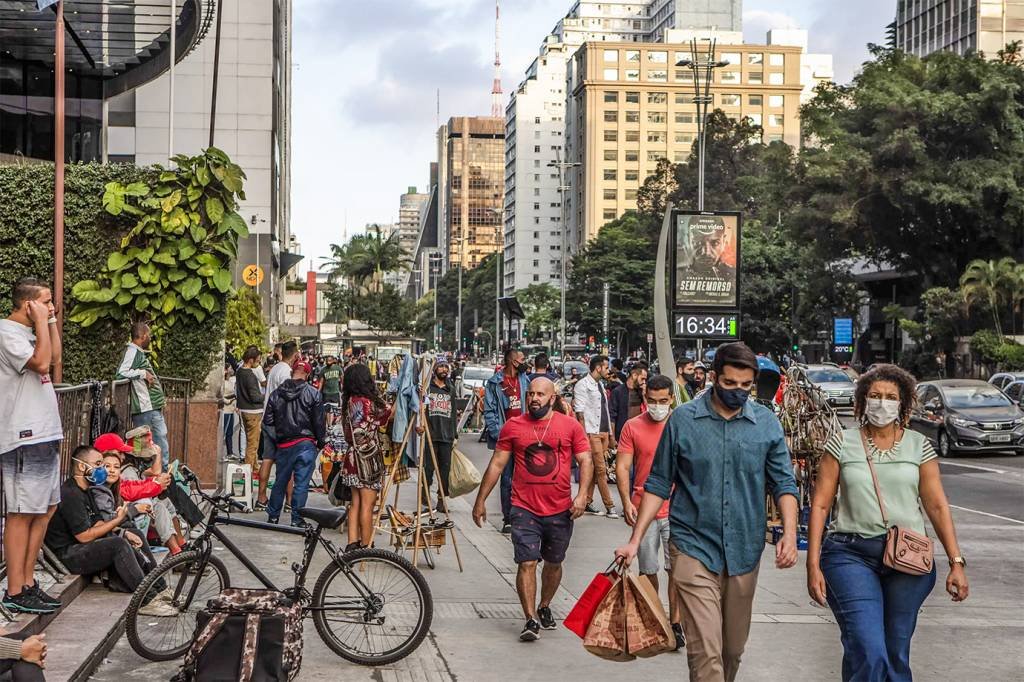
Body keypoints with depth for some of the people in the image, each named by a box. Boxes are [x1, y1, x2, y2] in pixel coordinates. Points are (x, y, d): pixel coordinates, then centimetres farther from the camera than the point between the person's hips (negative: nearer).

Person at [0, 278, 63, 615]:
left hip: (45, 435, 10)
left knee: (45, 509, 13)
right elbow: (41, 362, -22)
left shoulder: (28, 331, 16)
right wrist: (42, 321, -14)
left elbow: (55, 358, 20)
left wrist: (51, 321, 14)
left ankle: (28, 582, 20)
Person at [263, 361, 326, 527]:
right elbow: (319, 421, -7)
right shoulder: (313, 393, -8)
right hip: (305, 444, -4)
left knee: (280, 481, 17)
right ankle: (297, 519, 1)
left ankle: (273, 516, 27)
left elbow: (268, 420, 6)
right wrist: (321, 442, 6)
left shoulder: (276, 393, 3)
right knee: (301, 483, 0)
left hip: (283, 445, 4)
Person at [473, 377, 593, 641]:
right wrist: (481, 500, 5)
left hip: (560, 510, 1)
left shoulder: (570, 426, 0)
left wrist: (582, 494, -15)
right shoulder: (513, 426, 2)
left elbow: (586, 461, -1)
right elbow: (496, 464, 6)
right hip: (525, 509, -1)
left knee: (553, 563, 16)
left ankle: (544, 608, 36)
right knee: (527, 563, -10)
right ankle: (531, 620, -8)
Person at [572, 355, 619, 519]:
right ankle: (609, 507, -8)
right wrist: (584, 434, -17)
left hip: (603, 432, 8)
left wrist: (610, 433, 18)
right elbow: (579, 411, -12)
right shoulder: (583, 385, -7)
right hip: (592, 433, -8)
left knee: (593, 469, 9)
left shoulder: (600, 385, 18)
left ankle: (587, 502, 15)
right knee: (601, 469, -8)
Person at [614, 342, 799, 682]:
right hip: (694, 548, -3)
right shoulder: (683, 420, -3)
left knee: (733, 650, 15)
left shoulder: (767, 423, 2)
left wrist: (789, 534, -12)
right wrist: (635, 540, -2)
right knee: (706, 653, -13)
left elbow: (783, 483, 4)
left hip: (744, 551, 3)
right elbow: (659, 484, 3)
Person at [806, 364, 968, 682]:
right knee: (868, 655, -15)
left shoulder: (919, 446, 7)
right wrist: (813, 565, -5)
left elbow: (937, 506, 5)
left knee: (897, 653, 10)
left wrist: (956, 562, -1)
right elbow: (820, 504, 0)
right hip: (852, 555, -2)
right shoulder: (842, 444, 2)